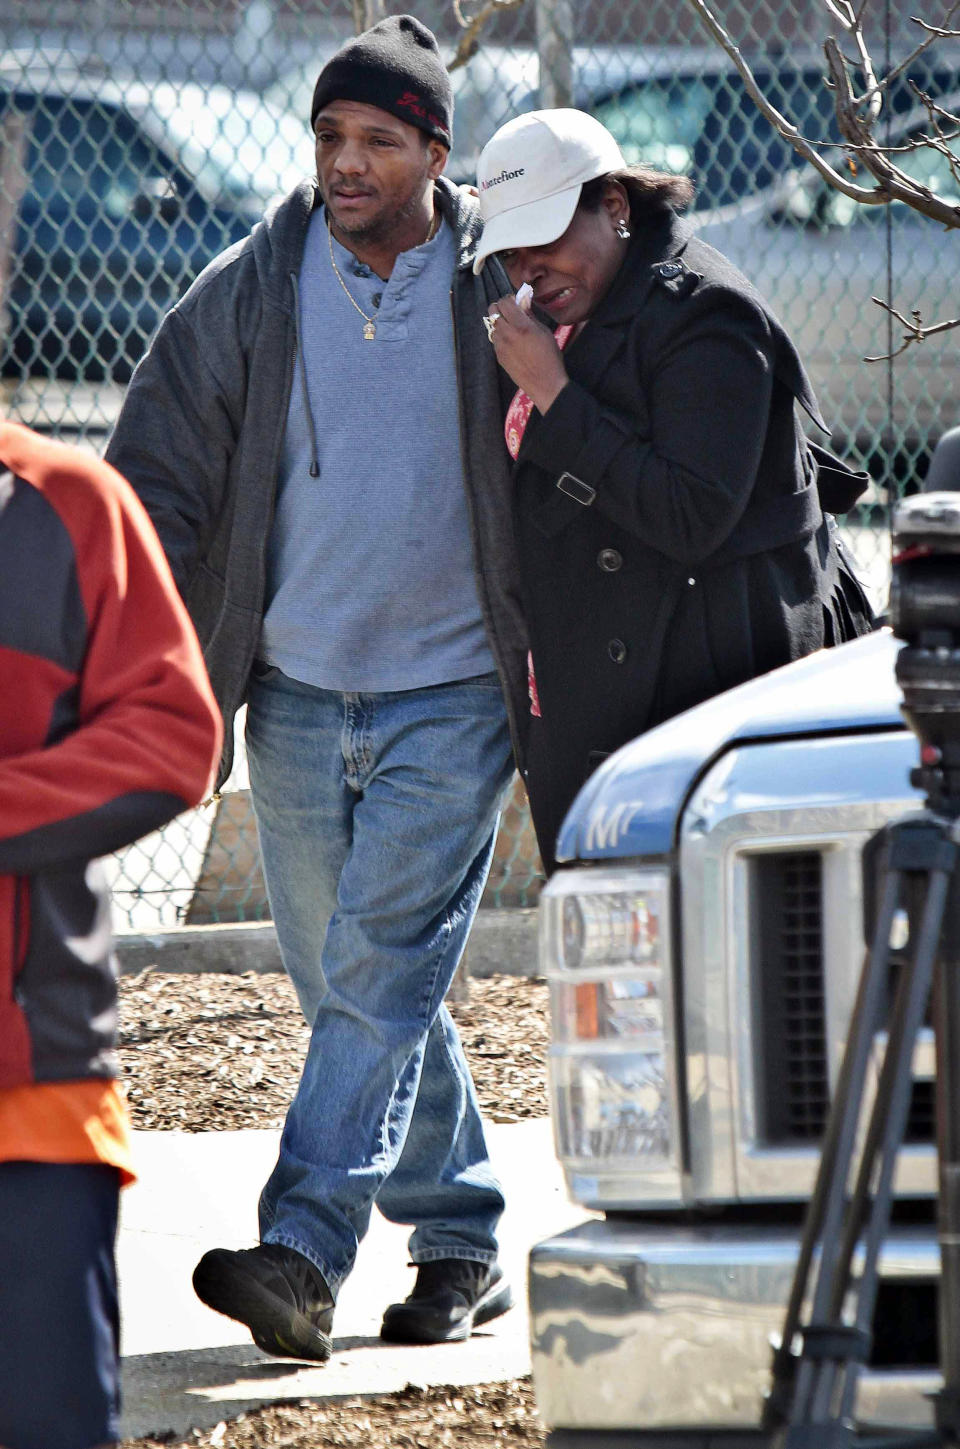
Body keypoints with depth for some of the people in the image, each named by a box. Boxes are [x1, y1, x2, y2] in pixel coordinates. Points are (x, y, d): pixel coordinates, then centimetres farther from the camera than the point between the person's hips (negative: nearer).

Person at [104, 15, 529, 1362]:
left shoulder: (502, 290, -3)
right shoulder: (250, 291, 3)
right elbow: (159, 473, 5)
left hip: (450, 696, -4)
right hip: (298, 692, 4)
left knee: (377, 978, -14)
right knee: (354, 987, 8)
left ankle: (301, 1254, -21)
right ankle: (463, 1241, 20)